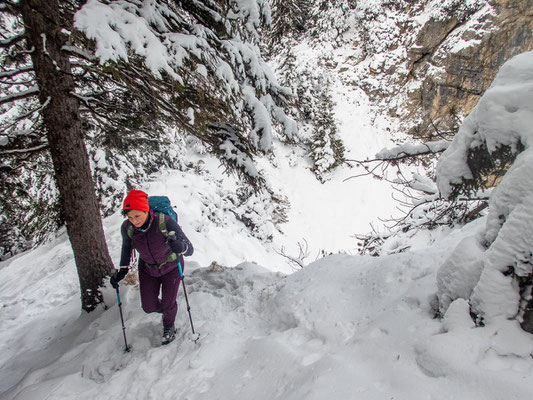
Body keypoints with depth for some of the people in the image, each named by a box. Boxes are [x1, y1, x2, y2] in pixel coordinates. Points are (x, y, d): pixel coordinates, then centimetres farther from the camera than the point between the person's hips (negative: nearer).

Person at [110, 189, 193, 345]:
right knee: (148, 306, 7)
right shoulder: (127, 227, -23)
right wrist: (122, 270, -1)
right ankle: (167, 310, 43)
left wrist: (180, 247, -59)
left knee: (168, 303, 4)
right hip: (148, 269, 3)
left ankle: (169, 327, 40)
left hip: (171, 267, -3)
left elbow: (189, 249, -37)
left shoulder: (165, 222, -35)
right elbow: (127, 247, 2)